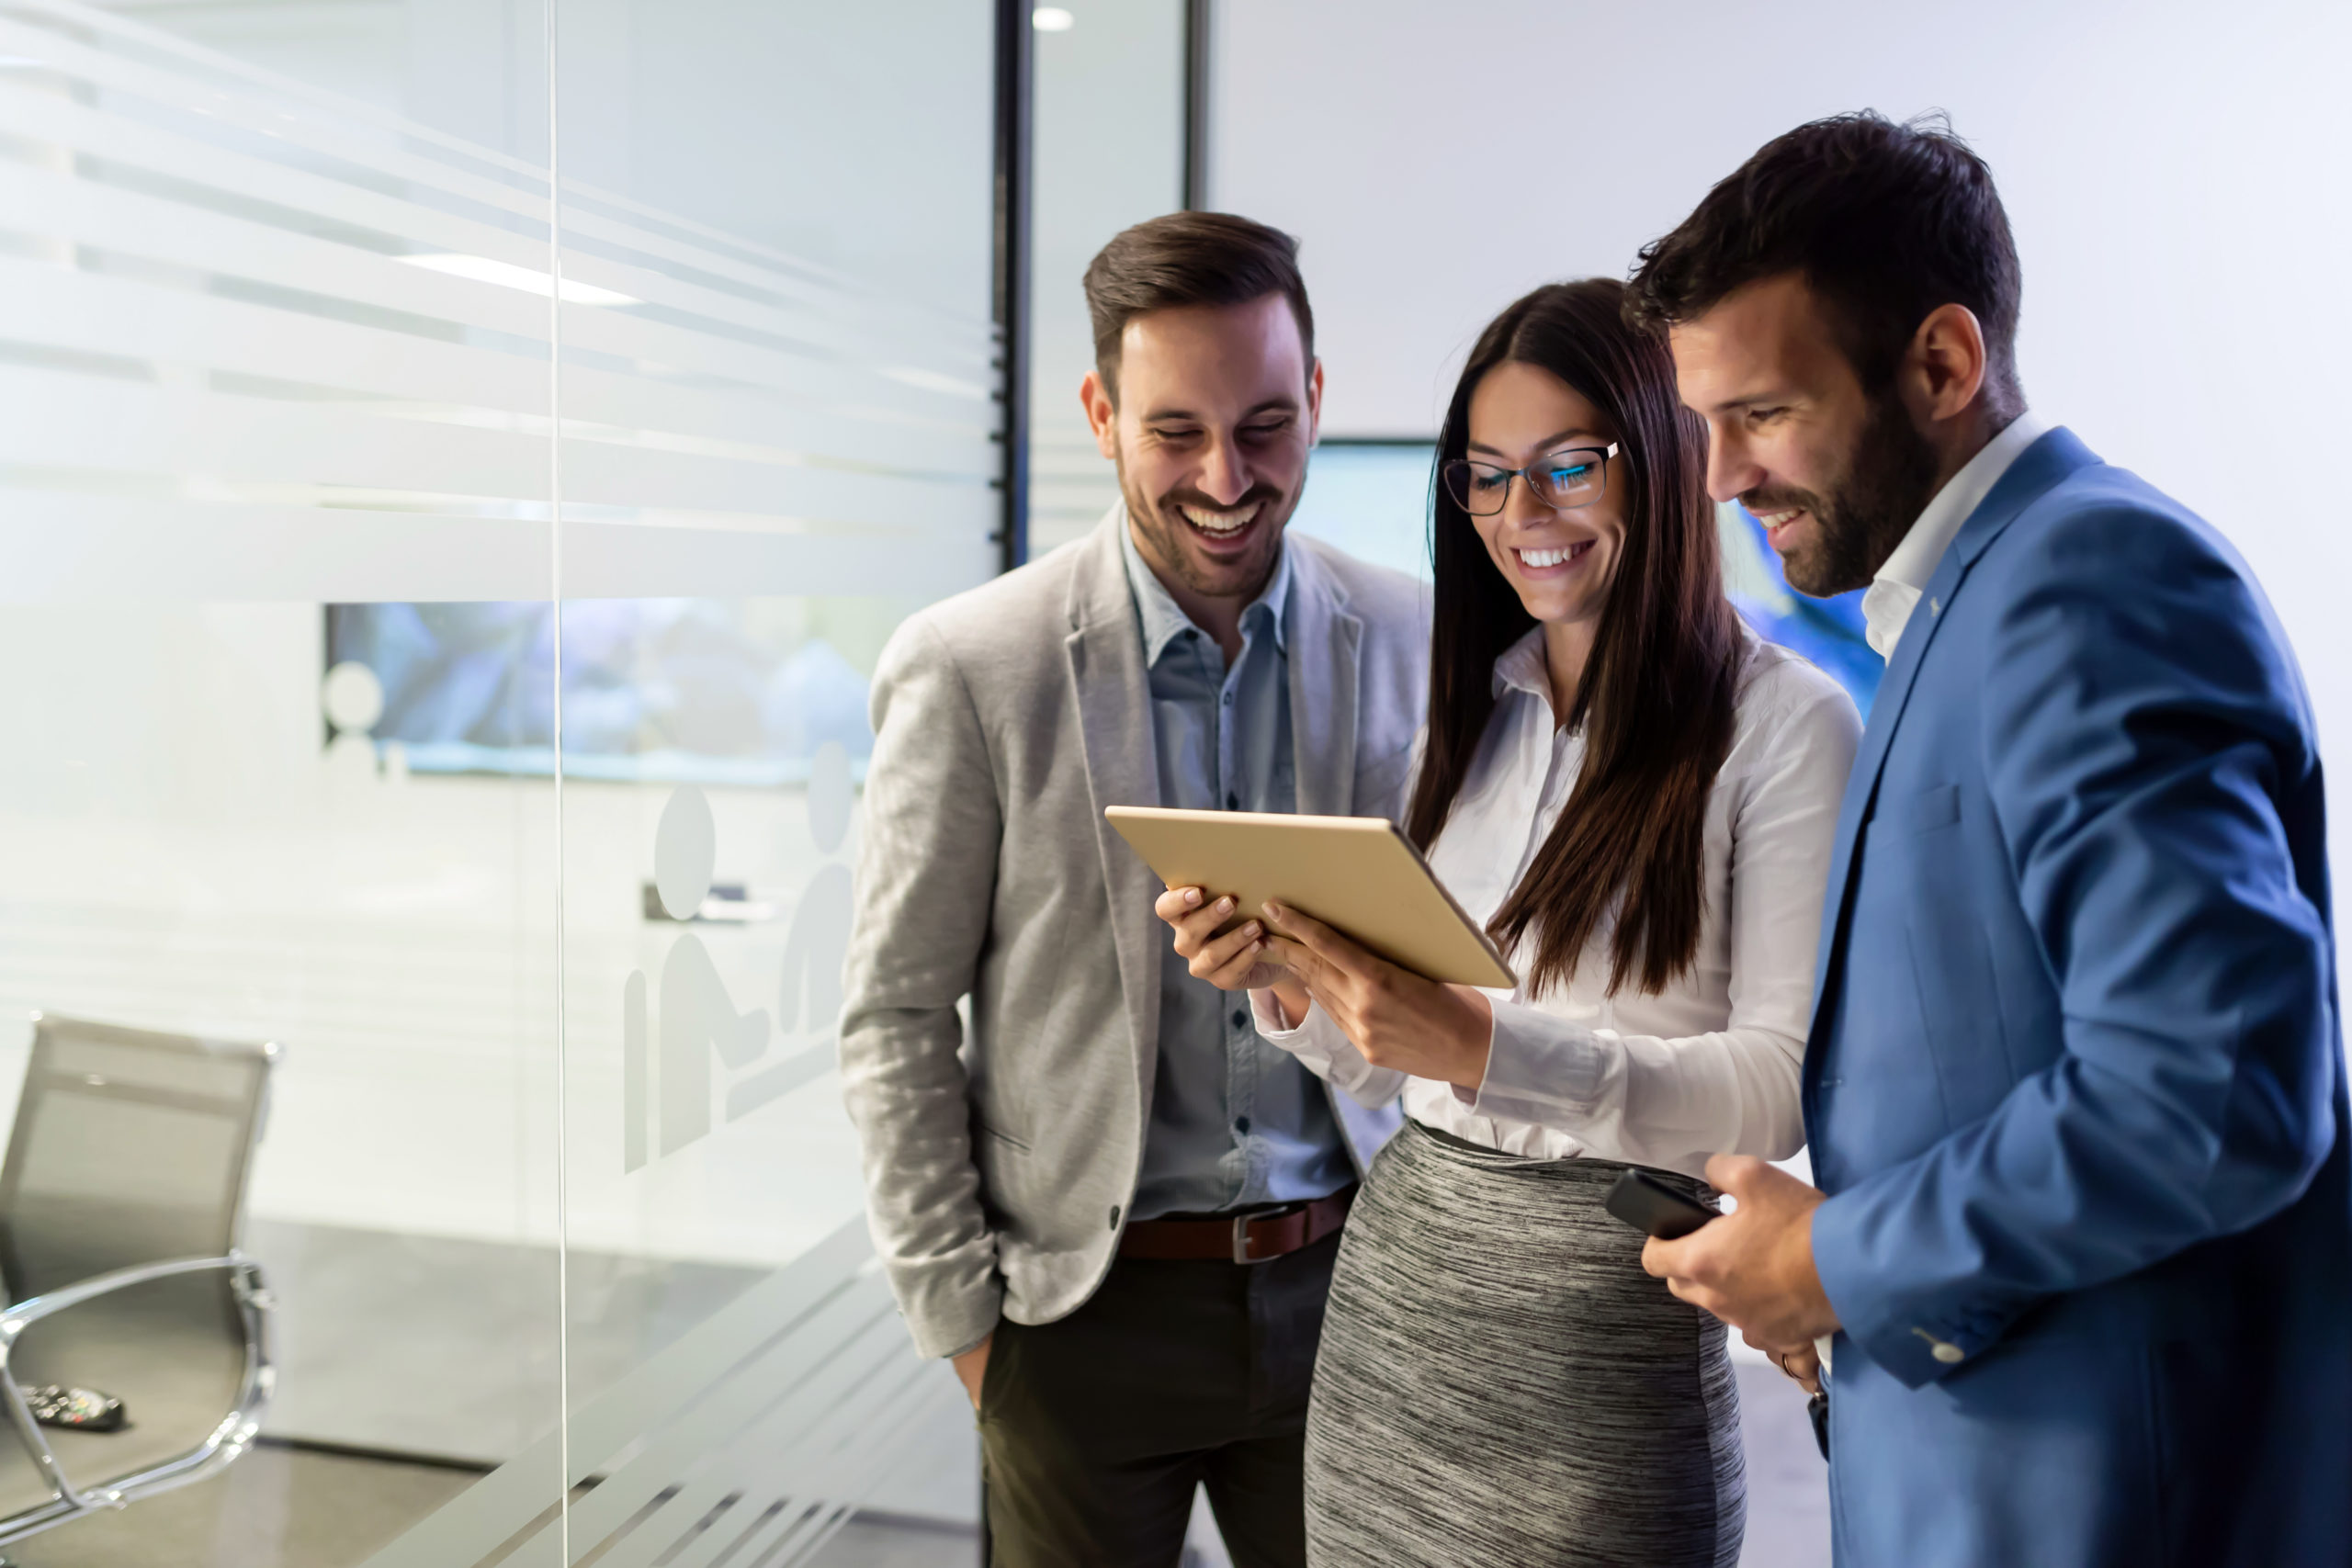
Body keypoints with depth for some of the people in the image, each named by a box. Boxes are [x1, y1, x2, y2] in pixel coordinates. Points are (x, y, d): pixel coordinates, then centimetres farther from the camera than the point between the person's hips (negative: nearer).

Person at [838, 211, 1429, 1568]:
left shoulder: (1411, 640, -2)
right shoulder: (971, 670, -10)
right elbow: (897, 1020, -5)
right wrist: (960, 1313, -4)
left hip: (1344, 1286, 2)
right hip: (1089, 1306, -2)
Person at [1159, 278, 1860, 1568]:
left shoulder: (1784, 722, -8)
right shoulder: (1466, 709, 10)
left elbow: (1785, 1084, -15)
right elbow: (1384, 1062, 11)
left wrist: (1491, 1047, -26)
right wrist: (1284, 981, -9)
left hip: (1608, 1307, -5)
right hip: (1394, 1275, 5)